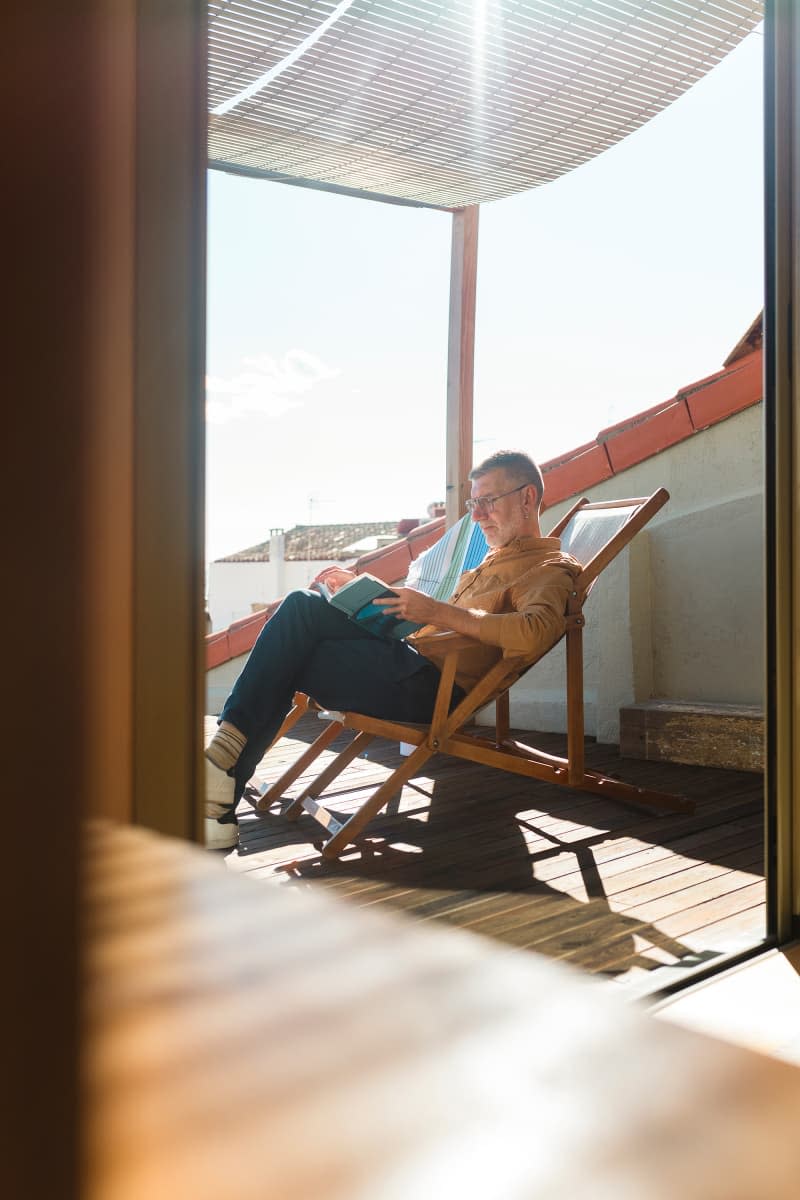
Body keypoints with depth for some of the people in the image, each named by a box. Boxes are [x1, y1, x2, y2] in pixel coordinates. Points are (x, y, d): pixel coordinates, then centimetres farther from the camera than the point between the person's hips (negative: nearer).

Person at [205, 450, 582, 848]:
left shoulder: (550, 568, -3)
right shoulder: (496, 559, 28)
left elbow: (535, 632, -26)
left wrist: (438, 611, -28)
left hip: (432, 686, -9)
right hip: (409, 653, 9)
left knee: (286, 664, -14)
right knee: (304, 605, -12)